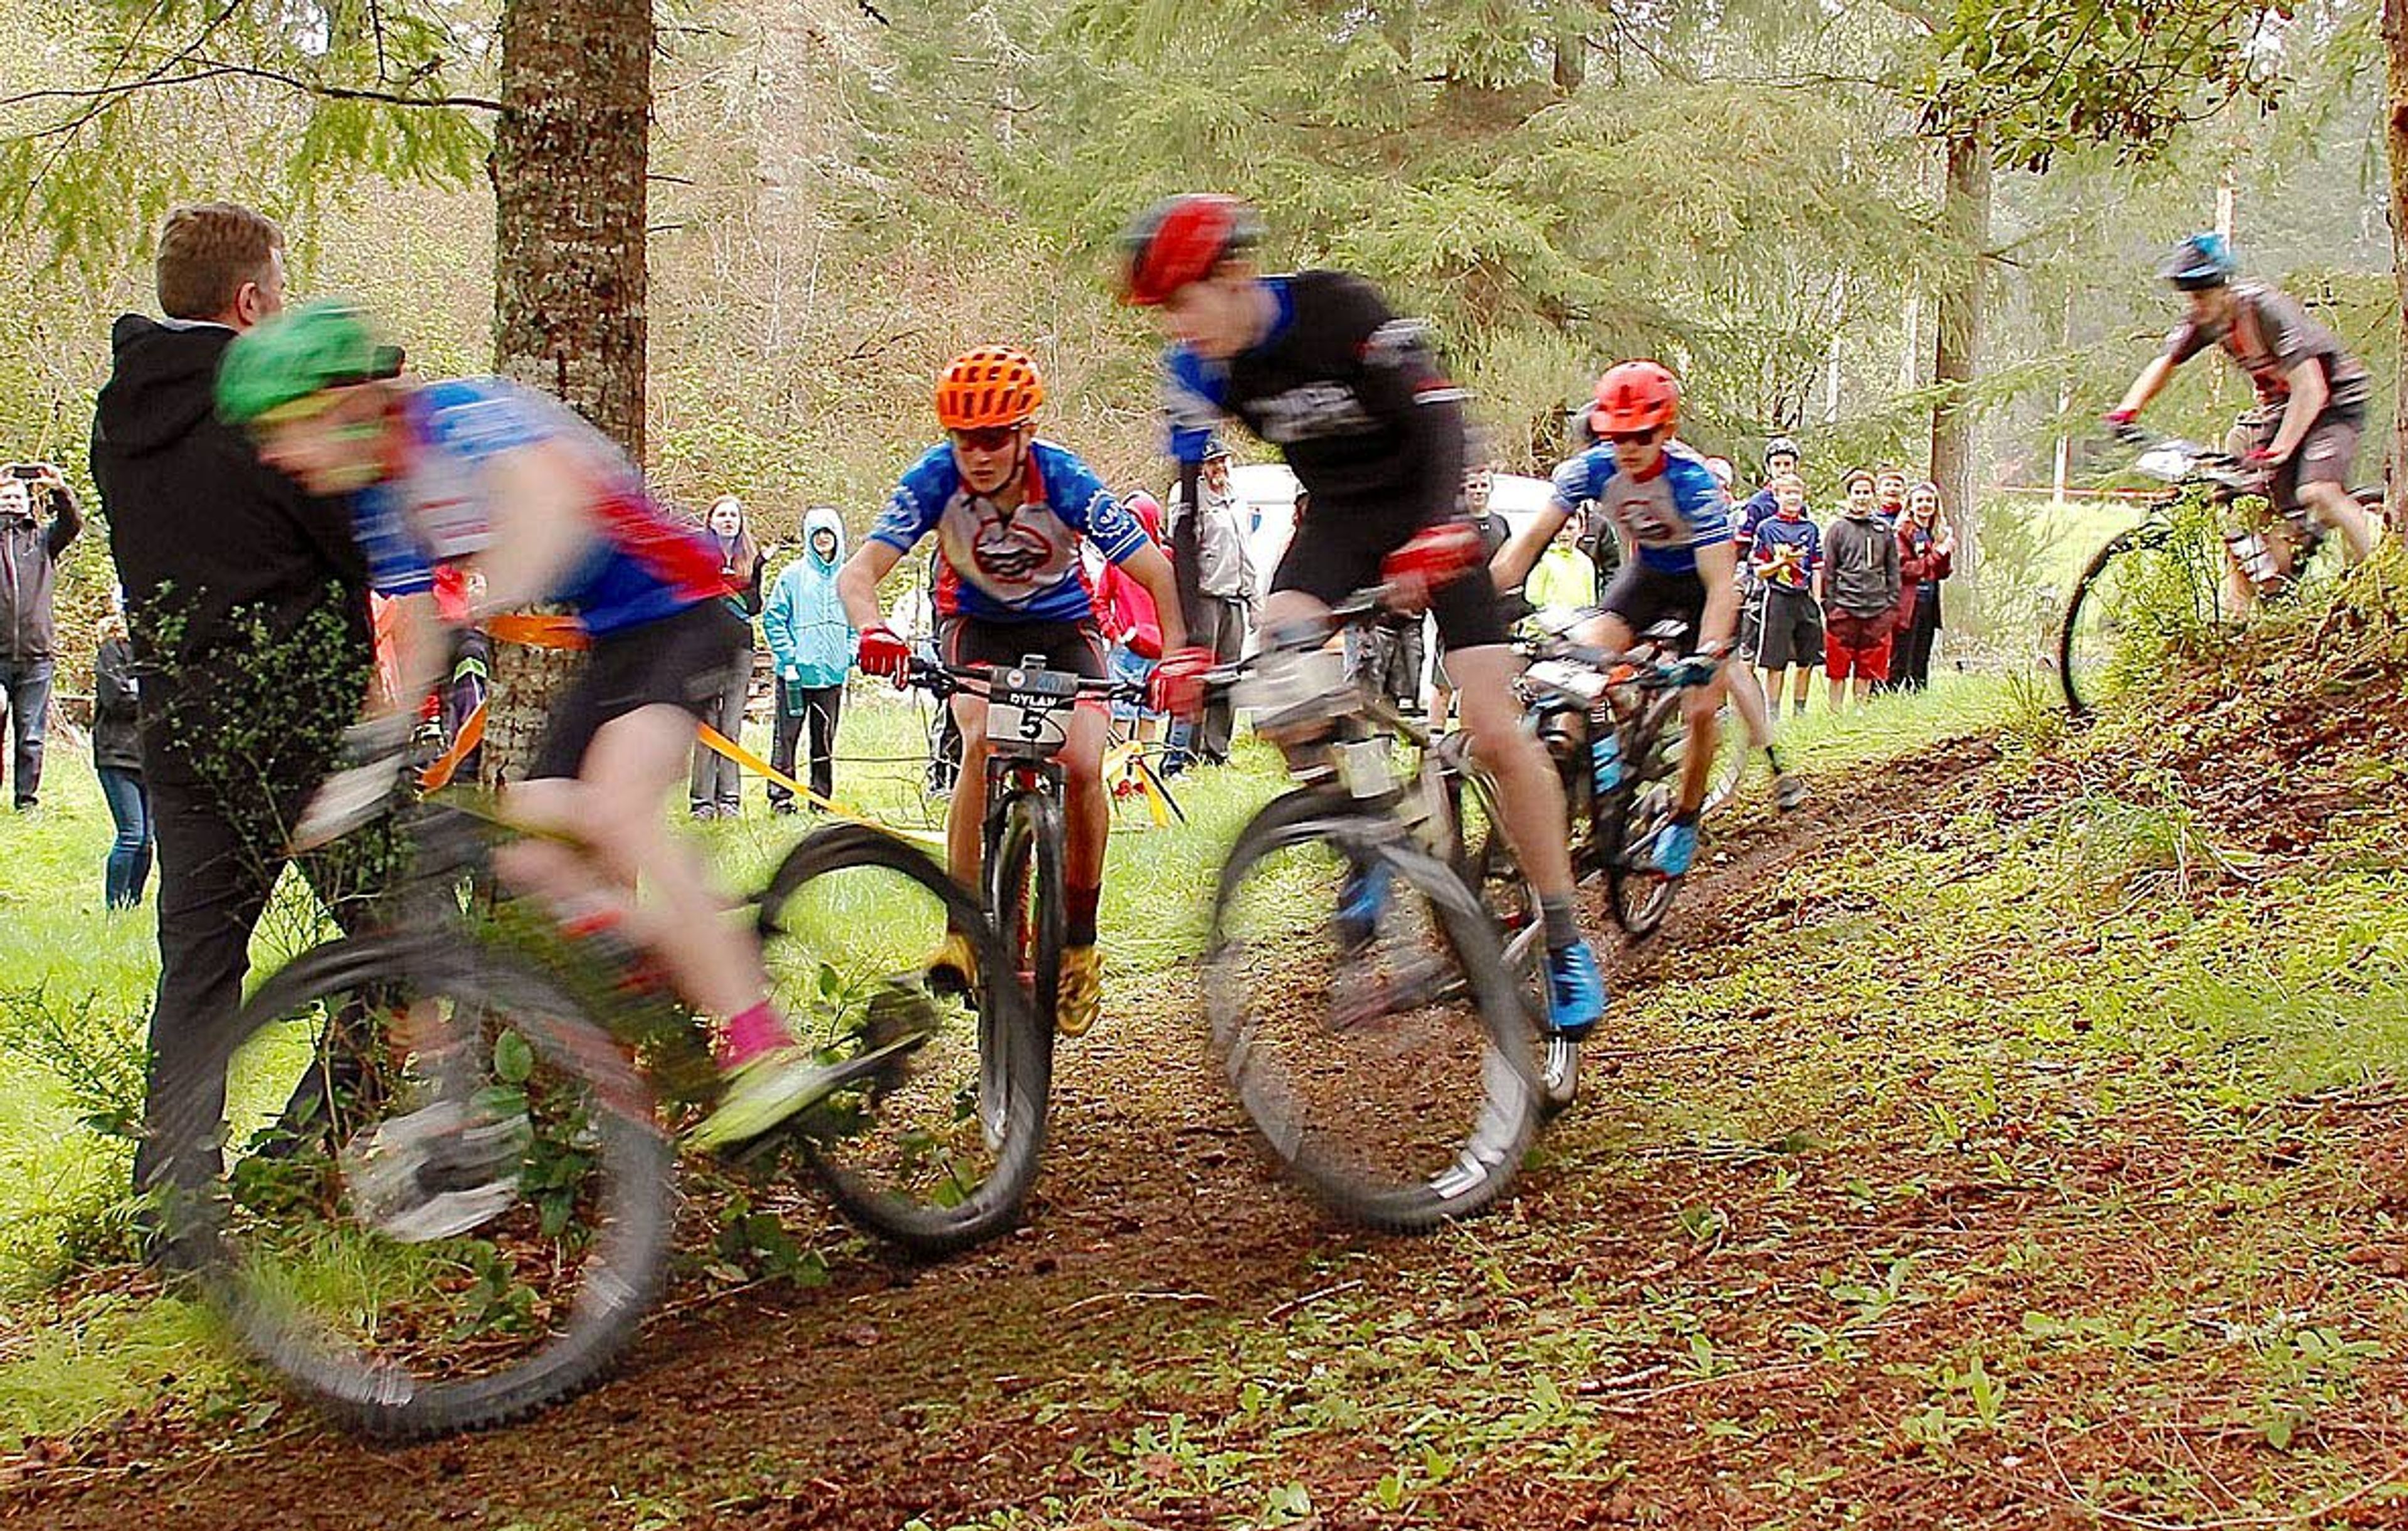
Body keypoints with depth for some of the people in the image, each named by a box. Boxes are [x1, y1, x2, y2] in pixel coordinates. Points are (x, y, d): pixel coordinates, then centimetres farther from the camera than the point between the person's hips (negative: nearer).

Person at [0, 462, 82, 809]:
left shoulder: (42, 538, 13)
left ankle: (28, 798, 9)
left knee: (31, 736, 3)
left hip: (36, 654, 1)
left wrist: (59, 490, -18)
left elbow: (73, 524, -1)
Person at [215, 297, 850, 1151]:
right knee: (528, 857, -5)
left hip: (681, 616, -9)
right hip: (610, 646, 9)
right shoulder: (383, 498, 6)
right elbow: (418, 636, 11)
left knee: (612, 809, -29)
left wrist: (485, 610, -51)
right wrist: (373, 755, 3)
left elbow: (554, 501, -41)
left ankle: (771, 1058, -31)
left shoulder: (460, 416, -21)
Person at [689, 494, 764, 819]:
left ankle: (730, 798, 1)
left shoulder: (752, 558, 14)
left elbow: (755, 605, 9)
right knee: (707, 725, -5)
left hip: (740, 645, 2)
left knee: (732, 725, 0)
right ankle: (702, 800, -3)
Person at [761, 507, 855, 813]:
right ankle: (781, 797, 1)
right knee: (786, 737, -2)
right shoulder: (793, 575, -1)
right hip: (796, 672, -3)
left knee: (826, 739, 8)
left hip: (833, 673, 3)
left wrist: (850, 655, 2)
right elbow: (773, 618, -1)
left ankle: (822, 797, 15)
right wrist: (789, 658, -9)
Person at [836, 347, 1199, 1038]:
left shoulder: (1065, 481, -27)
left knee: (1082, 768, -21)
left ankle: (1079, 943, -1)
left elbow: (1156, 572, -27)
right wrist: (873, 631, -54)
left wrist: (1179, 655, -43)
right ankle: (962, 930, -23)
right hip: (976, 624, 0)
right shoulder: (935, 480, -25)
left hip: (1063, 624, 0)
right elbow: (858, 573, -31)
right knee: (983, 743, -30)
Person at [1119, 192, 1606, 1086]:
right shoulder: (1196, 369, -11)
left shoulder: (1341, 310, -25)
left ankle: (1566, 946, -1)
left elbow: (1439, 424, -28)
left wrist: (1435, 538, -46)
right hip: (1334, 518, 4)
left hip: (1424, 511, -4)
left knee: (1495, 731, -14)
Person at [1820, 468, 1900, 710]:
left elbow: (1893, 572, 15)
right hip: (1844, 609, -3)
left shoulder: (1885, 531, 13)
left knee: (1867, 671, 7)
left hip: (1877, 610, 3)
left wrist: (1892, 606, 6)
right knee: (1839, 671, -1)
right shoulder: (1837, 529, 3)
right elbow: (1827, 572, 1)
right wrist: (1829, 607, -6)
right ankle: (1835, 713, 5)